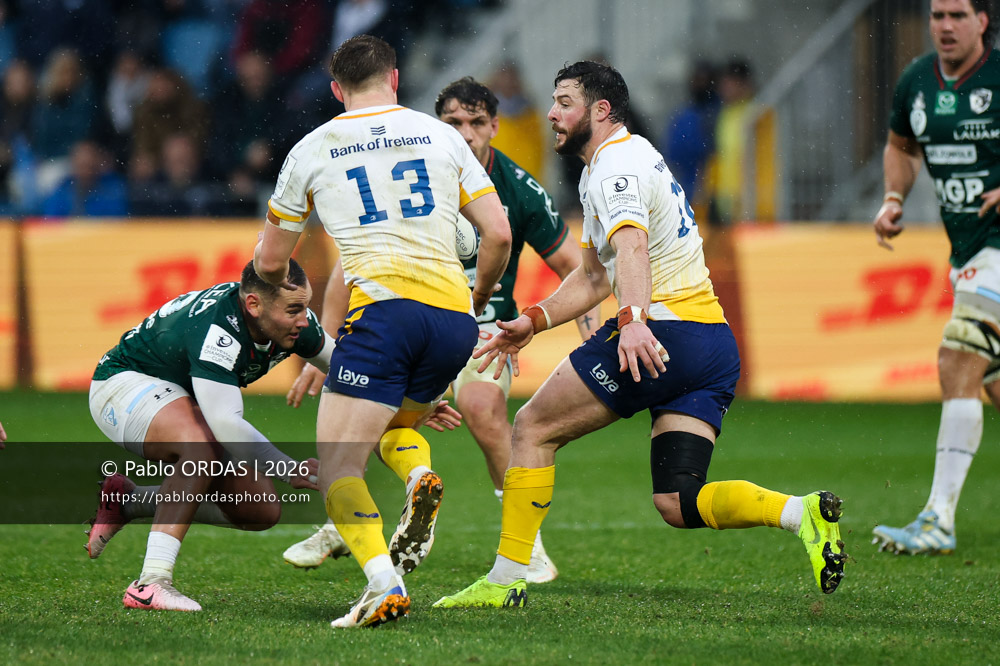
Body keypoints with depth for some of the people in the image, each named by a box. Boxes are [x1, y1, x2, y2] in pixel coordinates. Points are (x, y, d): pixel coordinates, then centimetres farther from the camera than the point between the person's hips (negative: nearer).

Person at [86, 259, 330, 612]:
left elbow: (333, 356, 13)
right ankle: (151, 583, -42)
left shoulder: (296, 323, -13)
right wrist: (288, 469, -48)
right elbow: (225, 423, -46)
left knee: (261, 511, 0)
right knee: (203, 447, -40)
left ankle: (128, 502, 13)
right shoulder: (217, 329, -38)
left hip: (184, 398, 9)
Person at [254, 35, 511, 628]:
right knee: (390, 420, 29)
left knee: (337, 468, -4)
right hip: (455, 318, 4)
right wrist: (479, 298, 29)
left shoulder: (311, 150, 14)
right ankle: (420, 476, -5)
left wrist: (280, 293, 45)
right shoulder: (441, 136, 17)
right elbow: (499, 234, 12)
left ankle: (384, 585, -27)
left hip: (383, 307, -4)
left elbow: (270, 261, 23)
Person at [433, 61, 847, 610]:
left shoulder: (617, 161, -7)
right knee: (677, 505, 2)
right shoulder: (616, 163, 25)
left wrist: (632, 321, -44)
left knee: (533, 428, 2)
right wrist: (532, 322, 25)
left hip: (663, 329, -9)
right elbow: (595, 277, 33)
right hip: (715, 343, 9)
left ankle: (505, 579, 2)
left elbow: (632, 246, -28)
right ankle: (800, 512, -18)